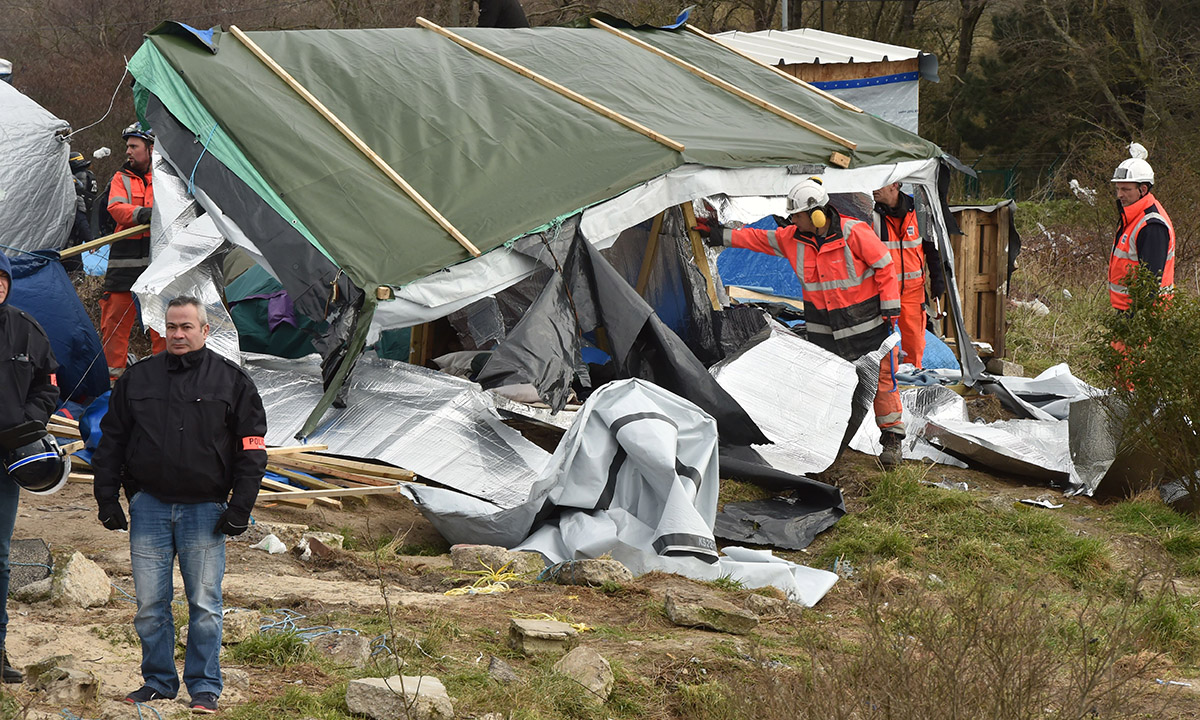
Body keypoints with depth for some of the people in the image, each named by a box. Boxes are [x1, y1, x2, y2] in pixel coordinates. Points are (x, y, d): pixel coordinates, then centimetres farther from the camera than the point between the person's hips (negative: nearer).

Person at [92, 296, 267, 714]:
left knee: (204, 606, -1)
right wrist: (107, 500, 6)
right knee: (150, 605, 4)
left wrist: (240, 508, -3)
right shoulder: (137, 379, 9)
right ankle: (158, 681, 16)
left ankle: (204, 687, 7)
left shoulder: (232, 381, 3)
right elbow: (111, 442, 13)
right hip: (148, 506, 2)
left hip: (205, 510, -2)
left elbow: (251, 449, 3)